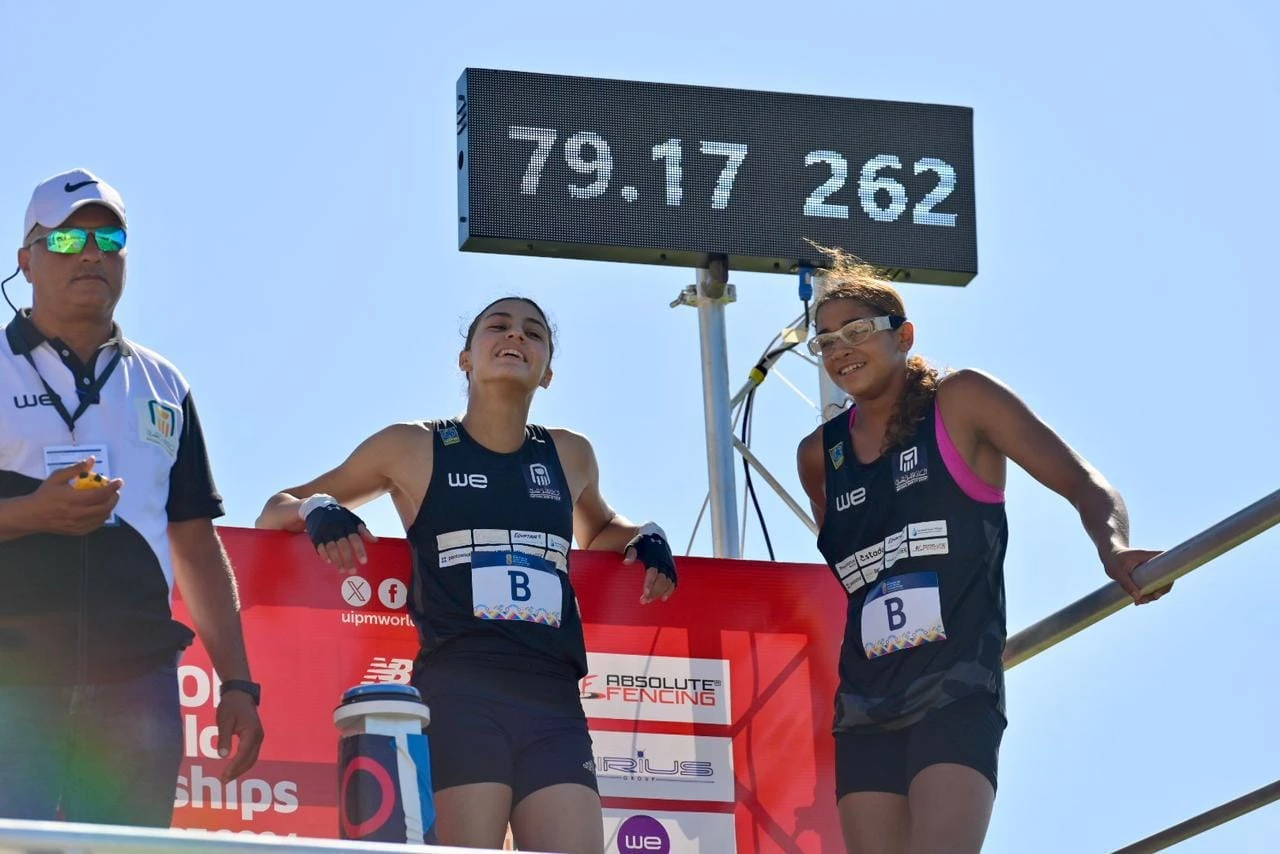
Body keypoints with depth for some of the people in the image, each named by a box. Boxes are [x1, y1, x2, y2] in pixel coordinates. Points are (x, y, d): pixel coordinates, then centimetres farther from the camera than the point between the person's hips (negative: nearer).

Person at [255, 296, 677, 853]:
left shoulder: (570, 456, 20)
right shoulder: (413, 448, 11)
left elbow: (596, 532, 43)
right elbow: (274, 513, 20)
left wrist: (643, 538, 20)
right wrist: (318, 510, -4)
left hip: (554, 701, 4)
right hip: (458, 692, -4)